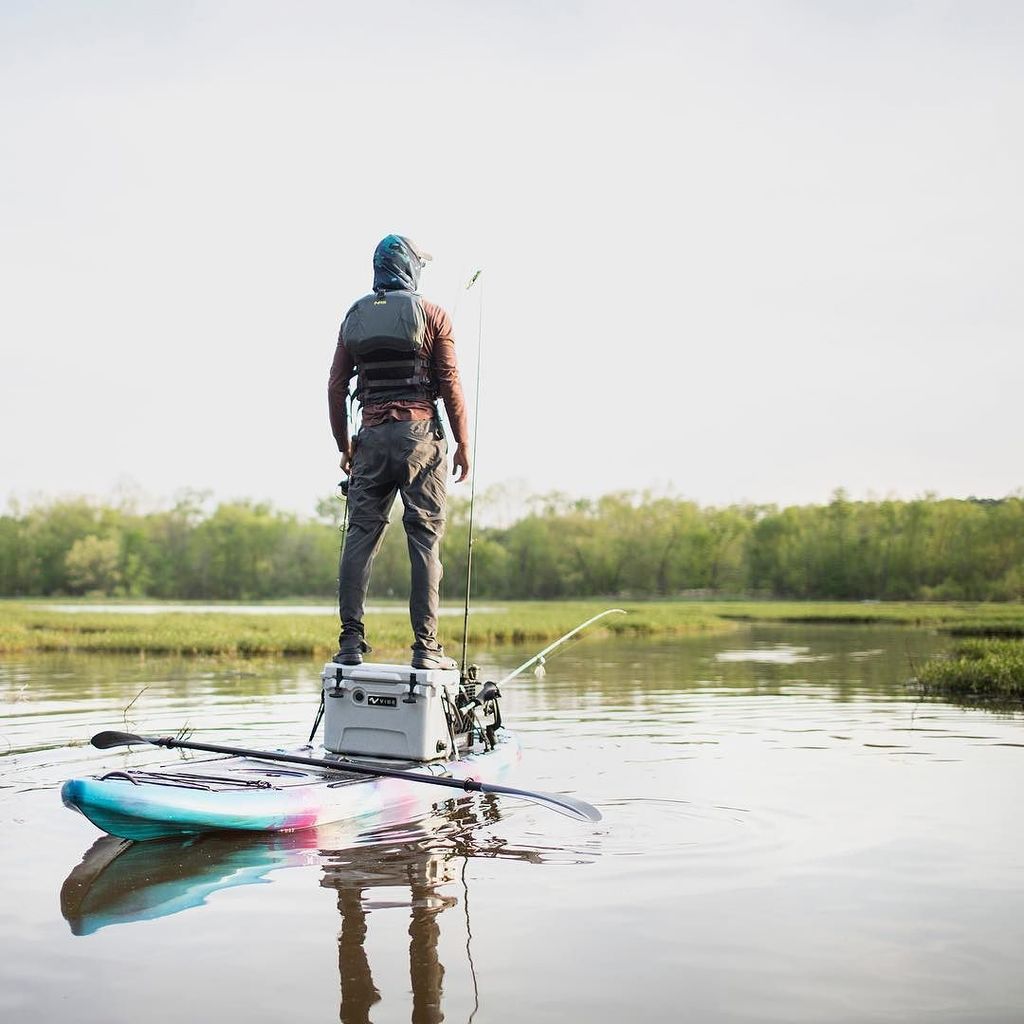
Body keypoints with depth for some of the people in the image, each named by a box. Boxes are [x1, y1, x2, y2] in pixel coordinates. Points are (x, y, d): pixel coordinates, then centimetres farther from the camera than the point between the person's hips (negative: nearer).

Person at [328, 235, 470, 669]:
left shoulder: (354, 317, 12)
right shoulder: (432, 314, 2)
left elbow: (336, 387, 11)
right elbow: (450, 384, -3)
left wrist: (344, 448, 18)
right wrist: (463, 443, 4)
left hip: (371, 437, 3)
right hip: (420, 434, -3)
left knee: (360, 536, 4)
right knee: (425, 539, -2)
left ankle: (351, 641, -1)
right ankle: (425, 646, -4)